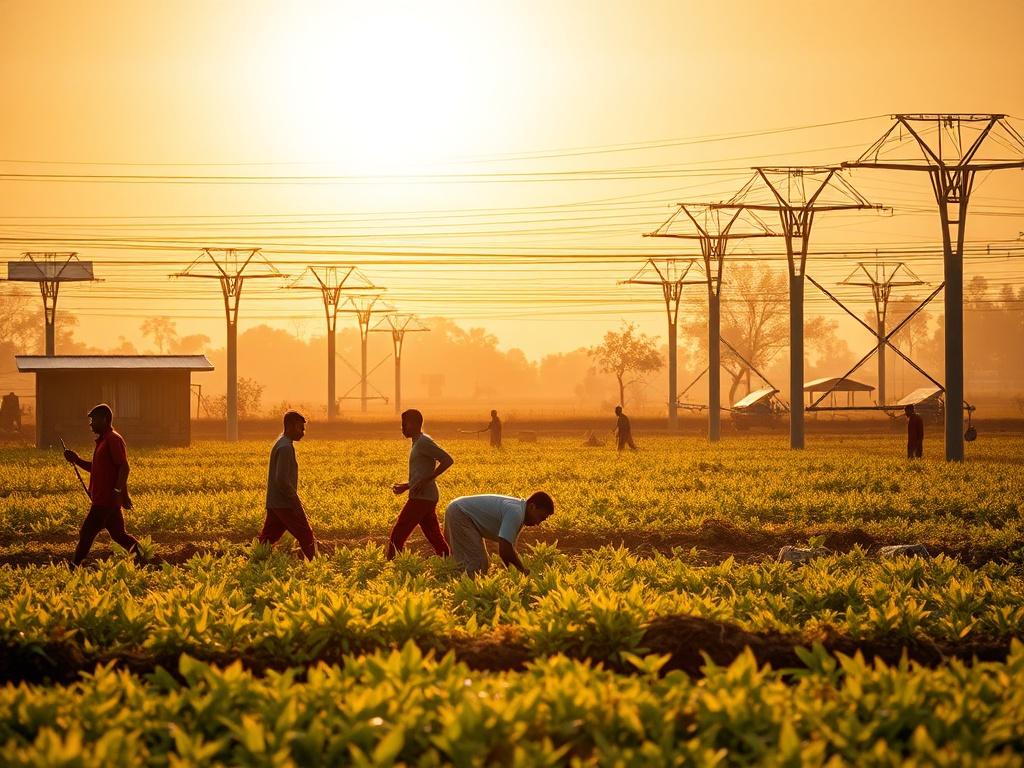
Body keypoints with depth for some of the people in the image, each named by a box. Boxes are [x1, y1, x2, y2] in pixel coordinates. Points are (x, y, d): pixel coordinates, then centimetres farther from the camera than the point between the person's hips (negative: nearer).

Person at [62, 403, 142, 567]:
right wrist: (77, 460, 13)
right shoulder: (103, 440, 18)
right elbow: (97, 469, 24)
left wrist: (121, 492, -27)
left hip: (106, 500, -10)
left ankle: (75, 566, 0)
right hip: (102, 499, 10)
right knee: (118, 534, 9)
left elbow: (124, 467, -20)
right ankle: (141, 554, 7)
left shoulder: (113, 440, -13)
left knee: (87, 533, -5)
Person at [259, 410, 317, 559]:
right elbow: (282, 480, -23)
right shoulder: (286, 448, -16)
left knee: (266, 540, 6)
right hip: (286, 504, -9)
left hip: (274, 503, 9)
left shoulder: (280, 444, 15)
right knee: (307, 537, -1)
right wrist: (296, 500, -15)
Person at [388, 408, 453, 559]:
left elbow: (448, 460, -20)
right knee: (435, 537, 8)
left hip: (422, 498, -10)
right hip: (425, 498, 10)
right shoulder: (416, 444, 20)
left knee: (397, 535, -8)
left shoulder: (424, 442, -10)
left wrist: (425, 480, -22)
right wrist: (406, 486, 15)